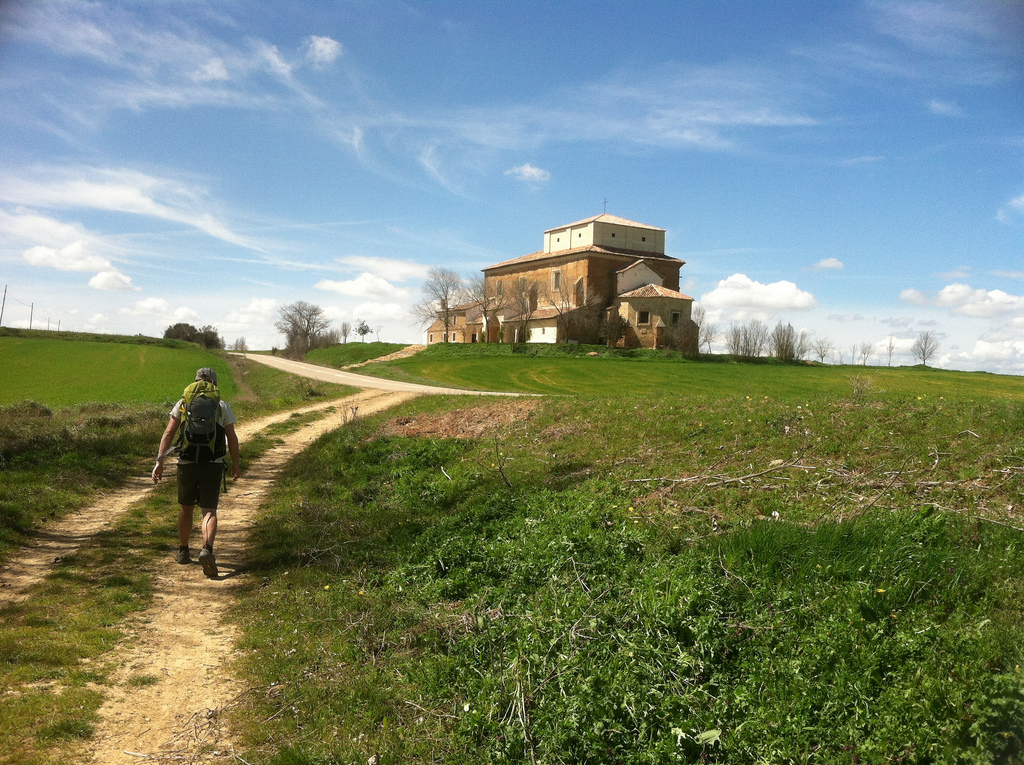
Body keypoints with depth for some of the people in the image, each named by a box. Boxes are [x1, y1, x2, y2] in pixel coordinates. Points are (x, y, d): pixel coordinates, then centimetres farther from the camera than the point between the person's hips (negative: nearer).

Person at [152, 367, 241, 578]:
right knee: (209, 510, -3)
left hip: (187, 464, 2)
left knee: (186, 508, 20)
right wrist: (235, 464, 14)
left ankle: (183, 551, 32)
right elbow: (232, 438, 3)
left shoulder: (183, 404, 6)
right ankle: (207, 549, -26)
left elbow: (168, 433, -1)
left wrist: (159, 462, 0)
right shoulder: (223, 406, 5)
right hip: (213, 465, -1)